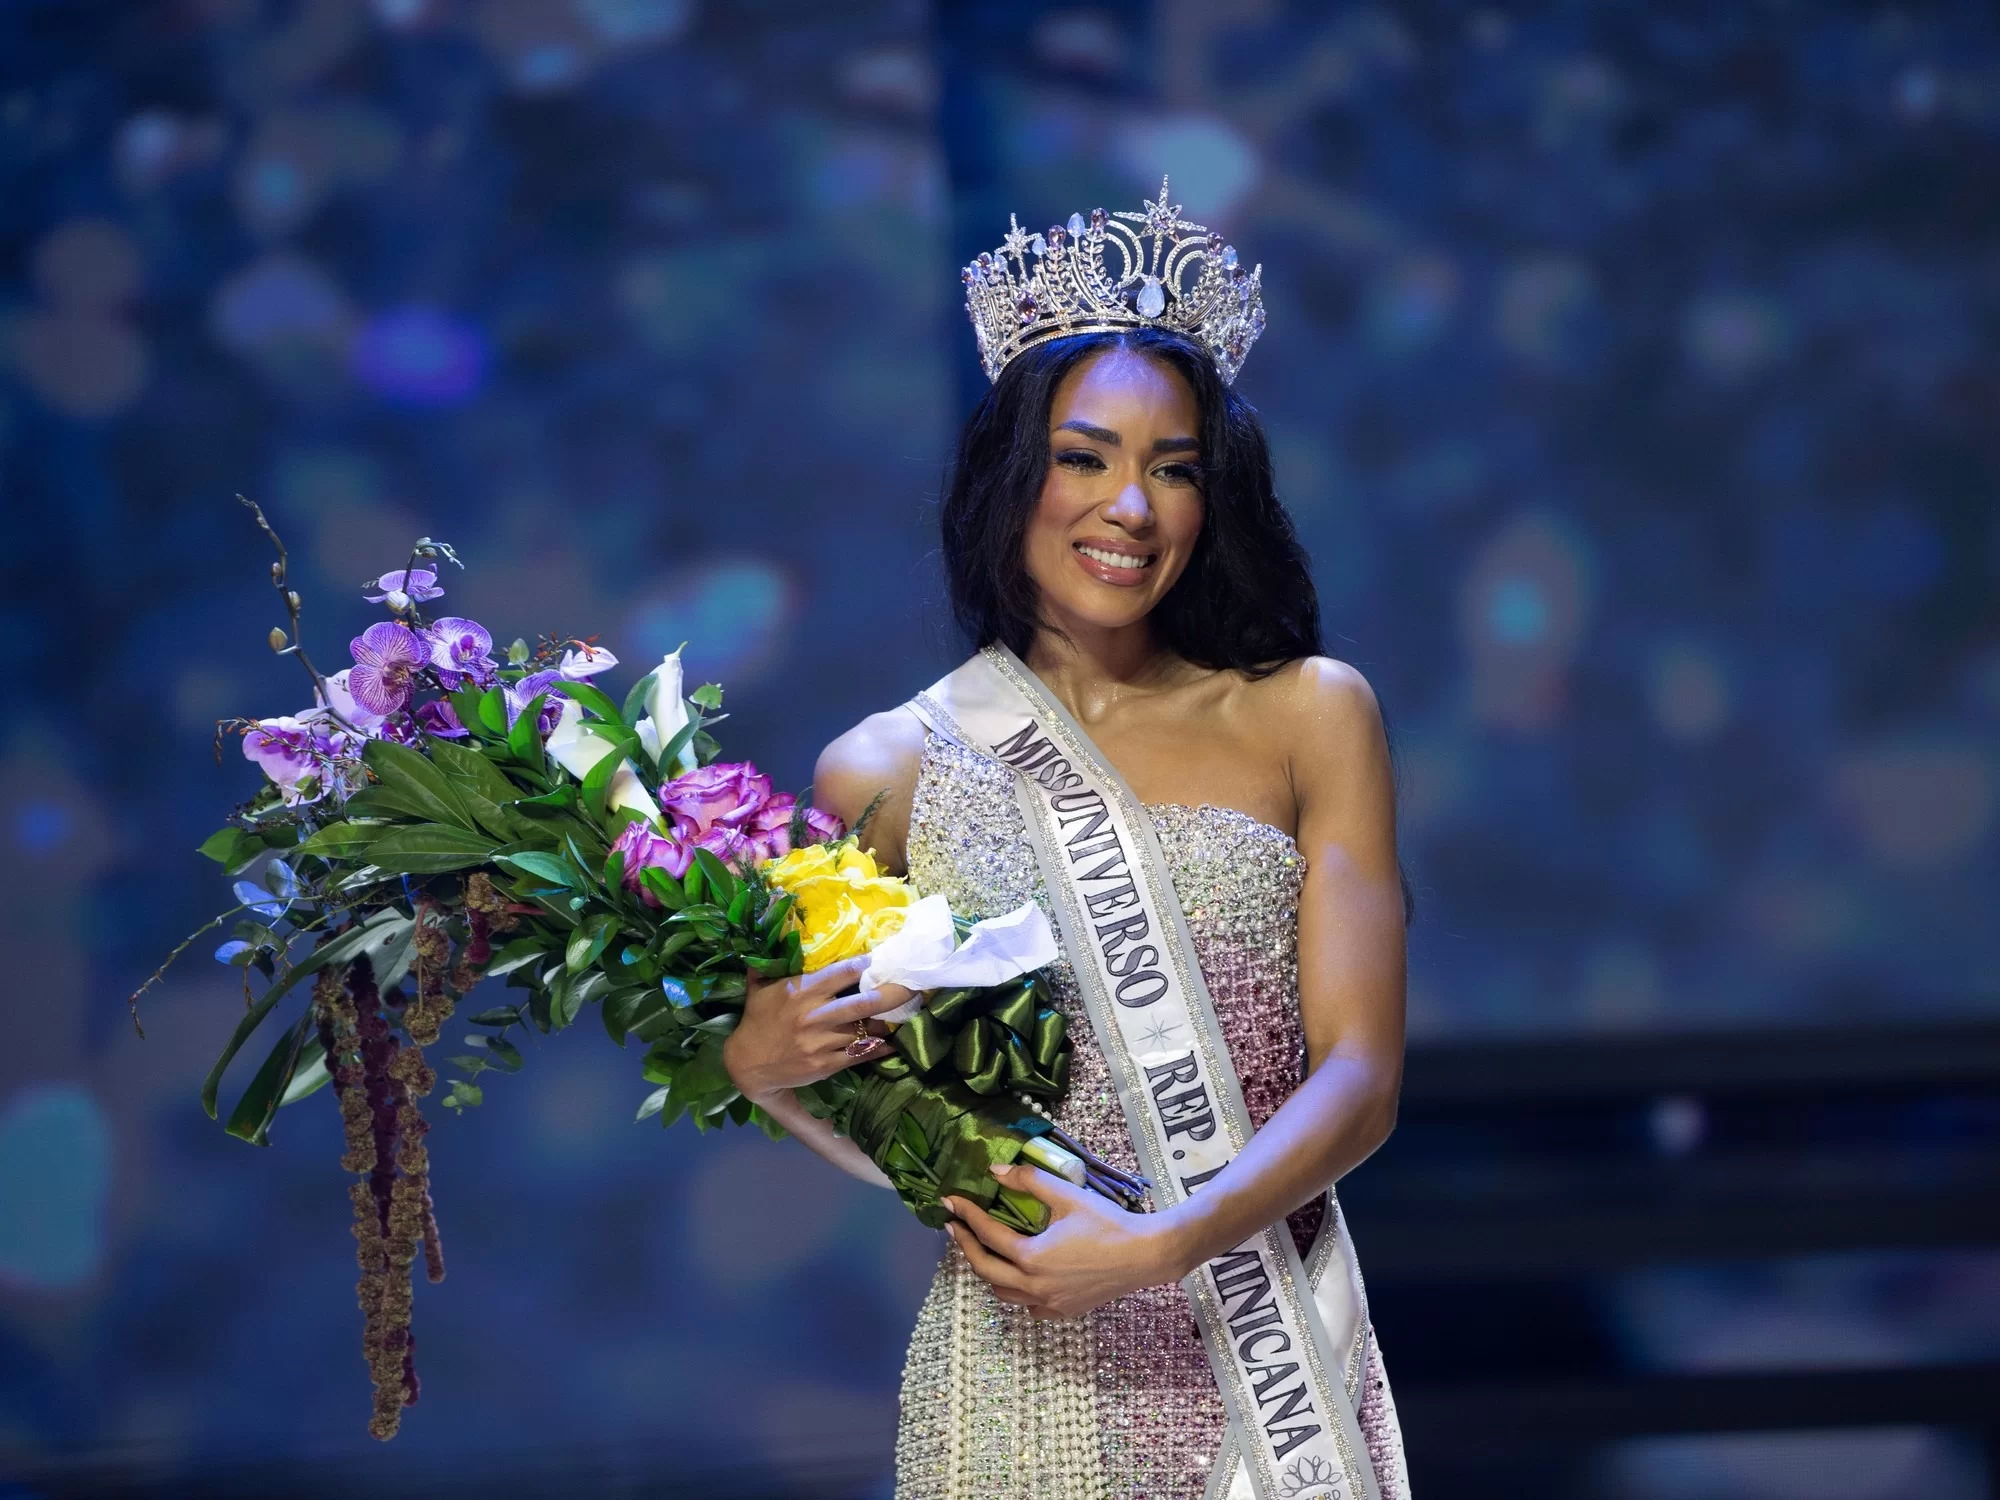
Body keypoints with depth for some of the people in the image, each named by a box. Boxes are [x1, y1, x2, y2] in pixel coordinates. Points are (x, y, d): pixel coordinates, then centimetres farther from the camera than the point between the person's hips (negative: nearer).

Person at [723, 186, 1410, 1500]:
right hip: (1019, 1384, 0)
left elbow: (1361, 1073, -6)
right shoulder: (888, 770, 0)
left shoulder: (1307, 717, 0)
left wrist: (1159, 1245, -20)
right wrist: (763, 1069, -12)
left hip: (1269, 1370, 0)